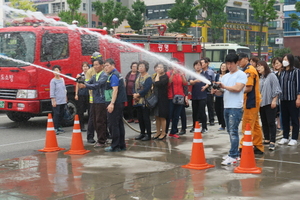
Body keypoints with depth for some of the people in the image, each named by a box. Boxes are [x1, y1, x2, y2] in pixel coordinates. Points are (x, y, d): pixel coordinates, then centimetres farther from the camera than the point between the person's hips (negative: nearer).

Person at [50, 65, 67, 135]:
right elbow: (52, 91, -10)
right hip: (56, 101, -7)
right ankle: (55, 128, -3)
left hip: (63, 101, 7)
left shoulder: (62, 79, 13)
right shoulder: (53, 81, -7)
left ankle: (58, 127, 21)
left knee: (61, 114, 11)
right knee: (56, 114, -7)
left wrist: (65, 98, 19)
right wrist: (53, 101, -14)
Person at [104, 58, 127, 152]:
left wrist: (112, 103, -26)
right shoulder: (118, 74, 18)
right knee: (119, 124, 12)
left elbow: (115, 89, -21)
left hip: (115, 103, -10)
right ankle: (122, 145, 16)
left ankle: (115, 146, -3)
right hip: (120, 102, 10)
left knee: (112, 124, -6)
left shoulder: (113, 75, -12)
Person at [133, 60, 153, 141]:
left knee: (146, 118, -4)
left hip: (145, 101, -8)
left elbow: (146, 89, -20)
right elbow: (134, 87, 12)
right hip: (138, 101, 8)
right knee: (140, 118, 13)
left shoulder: (148, 78, -11)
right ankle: (142, 133, 23)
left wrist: (138, 95, -13)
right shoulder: (138, 77, 14)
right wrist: (134, 94, -7)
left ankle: (148, 135, 3)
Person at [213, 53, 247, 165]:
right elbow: (221, 91, 16)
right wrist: (216, 91, -5)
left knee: (233, 131, -12)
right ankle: (234, 153, 22)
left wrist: (224, 86, -15)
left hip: (236, 107, -8)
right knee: (230, 131, 13)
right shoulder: (225, 76, 20)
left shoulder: (241, 75, -3)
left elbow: (237, 88, -16)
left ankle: (233, 156, -13)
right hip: (226, 107, 8)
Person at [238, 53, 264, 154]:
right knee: (255, 125, 14)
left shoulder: (249, 70, -14)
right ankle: (258, 148, 21)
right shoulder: (249, 69, 16)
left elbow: (249, 88, -20)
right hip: (253, 101, 10)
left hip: (251, 102, -10)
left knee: (247, 126, -9)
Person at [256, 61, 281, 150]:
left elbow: (276, 89, -8)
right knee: (264, 123, 10)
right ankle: (267, 139, 20)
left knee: (271, 123, -7)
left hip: (270, 103, -6)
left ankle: (272, 142, -8)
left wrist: (274, 100, -13)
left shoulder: (271, 76, -4)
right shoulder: (260, 78, 12)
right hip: (261, 103, 6)